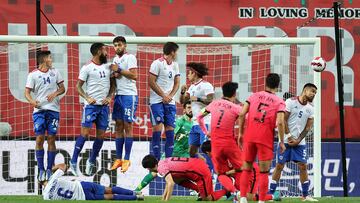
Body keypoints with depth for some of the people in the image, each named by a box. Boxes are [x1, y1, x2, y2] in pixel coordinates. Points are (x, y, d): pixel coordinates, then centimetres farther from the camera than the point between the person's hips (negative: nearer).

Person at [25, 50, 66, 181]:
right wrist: (31, 100, -23)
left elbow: (62, 88, 14)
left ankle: (49, 169, 5)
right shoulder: (33, 75, 1)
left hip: (53, 110, 2)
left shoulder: (55, 72, 11)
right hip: (39, 110, -2)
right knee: (40, 139, -7)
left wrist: (55, 93, -7)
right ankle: (41, 170, -2)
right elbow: (27, 92, -3)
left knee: (51, 139, -1)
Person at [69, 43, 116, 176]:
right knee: (85, 133, -11)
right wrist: (87, 98, -16)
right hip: (91, 105, -5)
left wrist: (109, 97, 1)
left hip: (104, 105, 5)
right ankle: (73, 162, -8)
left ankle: (91, 162, 17)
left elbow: (113, 84, 18)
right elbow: (78, 86, -3)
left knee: (101, 135, 4)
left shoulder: (108, 67, 11)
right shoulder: (87, 68, -4)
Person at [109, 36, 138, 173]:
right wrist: (115, 73, 1)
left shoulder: (130, 58, -7)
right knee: (118, 127, 6)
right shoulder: (115, 59, 18)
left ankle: (127, 159, -5)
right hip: (118, 95, 8)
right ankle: (118, 159, 9)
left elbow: (134, 75, -17)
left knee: (127, 126, -6)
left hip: (129, 95, -8)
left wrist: (119, 70, -15)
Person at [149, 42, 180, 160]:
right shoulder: (158, 63, -6)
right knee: (158, 127, -12)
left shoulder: (175, 65, 14)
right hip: (157, 100, -6)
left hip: (170, 101, 6)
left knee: (170, 129, 2)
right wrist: (164, 96, -11)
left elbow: (177, 83, 14)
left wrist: (170, 96, -3)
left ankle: (169, 159, 6)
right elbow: (151, 82, -10)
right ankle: (156, 159, -11)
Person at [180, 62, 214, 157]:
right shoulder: (192, 87, 19)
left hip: (205, 123, -9)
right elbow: (182, 101, 17)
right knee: (192, 151, 7)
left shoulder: (206, 85, -6)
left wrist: (197, 99, -19)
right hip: (195, 123, 9)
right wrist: (183, 92, 0)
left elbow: (210, 101, -16)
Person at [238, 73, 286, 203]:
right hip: (265, 139, -2)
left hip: (249, 137, 2)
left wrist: (240, 133, 8)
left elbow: (242, 114, 0)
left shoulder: (254, 96, 8)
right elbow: (279, 123, -12)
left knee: (246, 169, 13)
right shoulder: (279, 102, 1)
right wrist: (281, 142, -3)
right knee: (264, 172, 5)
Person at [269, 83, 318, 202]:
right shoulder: (291, 102, -8)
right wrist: (289, 136, -12)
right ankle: (270, 193, 3)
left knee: (303, 166, -1)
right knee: (279, 165, -2)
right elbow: (283, 120, -10)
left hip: (300, 142, 4)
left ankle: (305, 195, 6)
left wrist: (298, 140, -7)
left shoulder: (310, 108, 6)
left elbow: (308, 127, 4)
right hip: (286, 140, -4)